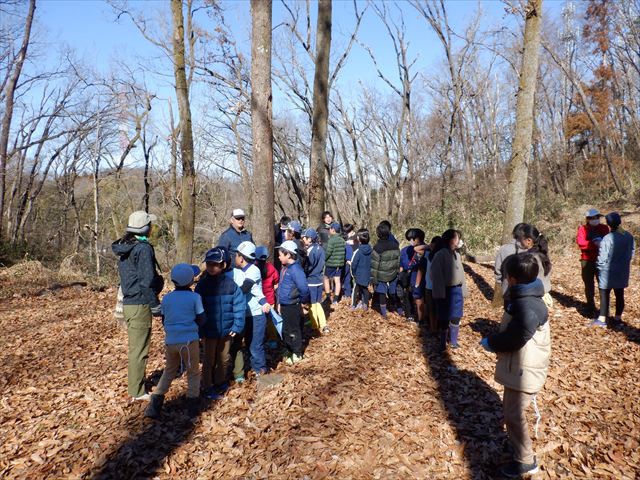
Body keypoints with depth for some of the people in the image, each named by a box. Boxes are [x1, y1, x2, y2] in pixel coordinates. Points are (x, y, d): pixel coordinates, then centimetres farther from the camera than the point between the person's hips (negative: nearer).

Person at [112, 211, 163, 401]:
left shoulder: (123, 248, 10)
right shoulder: (143, 248, -17)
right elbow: (147, 281, -20)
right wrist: (156, 306, -13)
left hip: (128, 303, 9)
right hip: (140, 305, -9)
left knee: (135, 347, 21)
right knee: (139, 349, 1)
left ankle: (135, 384, 34)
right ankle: (137, 392, 11)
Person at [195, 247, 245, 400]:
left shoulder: (230, 283, -8)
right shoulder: (202, 284, -9)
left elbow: (239, 304, -5)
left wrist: (237, 326, -9)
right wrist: (200, 330, -10)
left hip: (226, 330, 2)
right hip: (209, 332, -2)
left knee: (224, 359, 18)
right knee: (209, 360, 11)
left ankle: (220, 382, 39)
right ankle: (208, 388, 25)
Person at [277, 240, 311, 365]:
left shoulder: (295, 269, -23)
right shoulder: (284, 268, 5)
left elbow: (304, 289, -25)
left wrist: (303, 300, -9)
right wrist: (279, 303, 15)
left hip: (293, 306, -8)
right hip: (284, 305, 8)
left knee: (293, 330, 7)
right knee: (285, 330, 19)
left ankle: (297, 354, 23)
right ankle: (289, 350, 36)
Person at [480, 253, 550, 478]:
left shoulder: (527, 307, -28)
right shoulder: (525, 298, 5)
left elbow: (514, 339, -27)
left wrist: (490, 342, -12)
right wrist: (495, 340, 3)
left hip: (524, 371, -10)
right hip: (520, 368, 10)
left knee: (514, 415, 3)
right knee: (512, 411, 23)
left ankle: (525, 461, 19)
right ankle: (520, 449, 40)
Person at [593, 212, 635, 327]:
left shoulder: (608, 238, -22)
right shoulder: (629, 236, -1)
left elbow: (602, 257, -18)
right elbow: (632, 252, 11)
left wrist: (599, 268, -2)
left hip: (608, 272, -6)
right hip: (622, 271, 6)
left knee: (605, 295, 2)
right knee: (619, 294, 14)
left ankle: (602, 320, 4)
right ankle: (618, 317, 24)